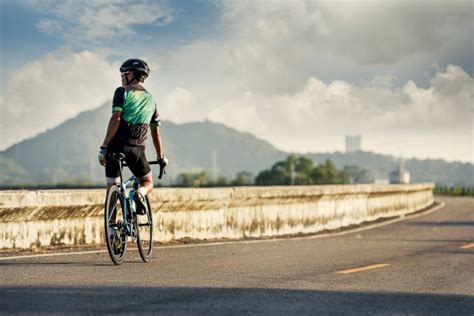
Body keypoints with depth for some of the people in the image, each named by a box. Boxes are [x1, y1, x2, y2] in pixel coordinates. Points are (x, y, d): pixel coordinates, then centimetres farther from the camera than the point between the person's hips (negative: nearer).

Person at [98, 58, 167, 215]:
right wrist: (161, 157, 24)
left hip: (116, 145, -3)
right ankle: (140, 194, -17)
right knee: (148, 183, 18)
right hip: (136, 148, 3)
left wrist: (104, 147, -14)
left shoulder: (122, 92, 0)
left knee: (112, 187, 7)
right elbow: (156, 131, 17)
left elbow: (115, 119, -13)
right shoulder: (150, 99, 15)